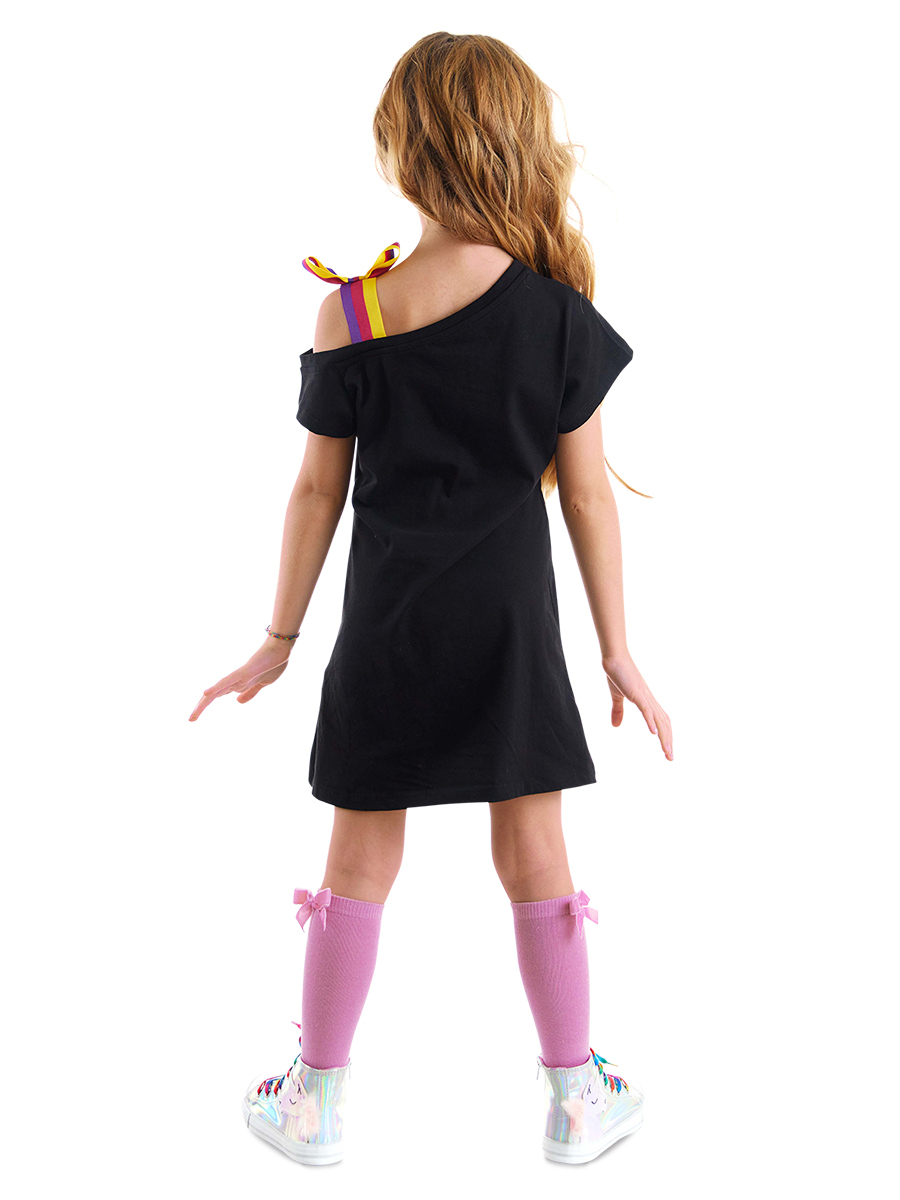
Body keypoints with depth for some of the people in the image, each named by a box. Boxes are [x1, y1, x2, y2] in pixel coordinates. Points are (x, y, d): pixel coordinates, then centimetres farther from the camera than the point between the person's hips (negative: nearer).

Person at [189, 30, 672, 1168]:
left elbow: (318, 490, -3)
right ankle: (577, 1096, 26)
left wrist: (279, 638, 8)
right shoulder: (559, 311, -7)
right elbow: (587, 494, -5)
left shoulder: (350, 313, -8)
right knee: (533, 853, 11)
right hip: (511, 618, 0)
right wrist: (619, 651, 4)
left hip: (389, 622, 0)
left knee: (361, 860, 11)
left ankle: (315, 1101, 25)